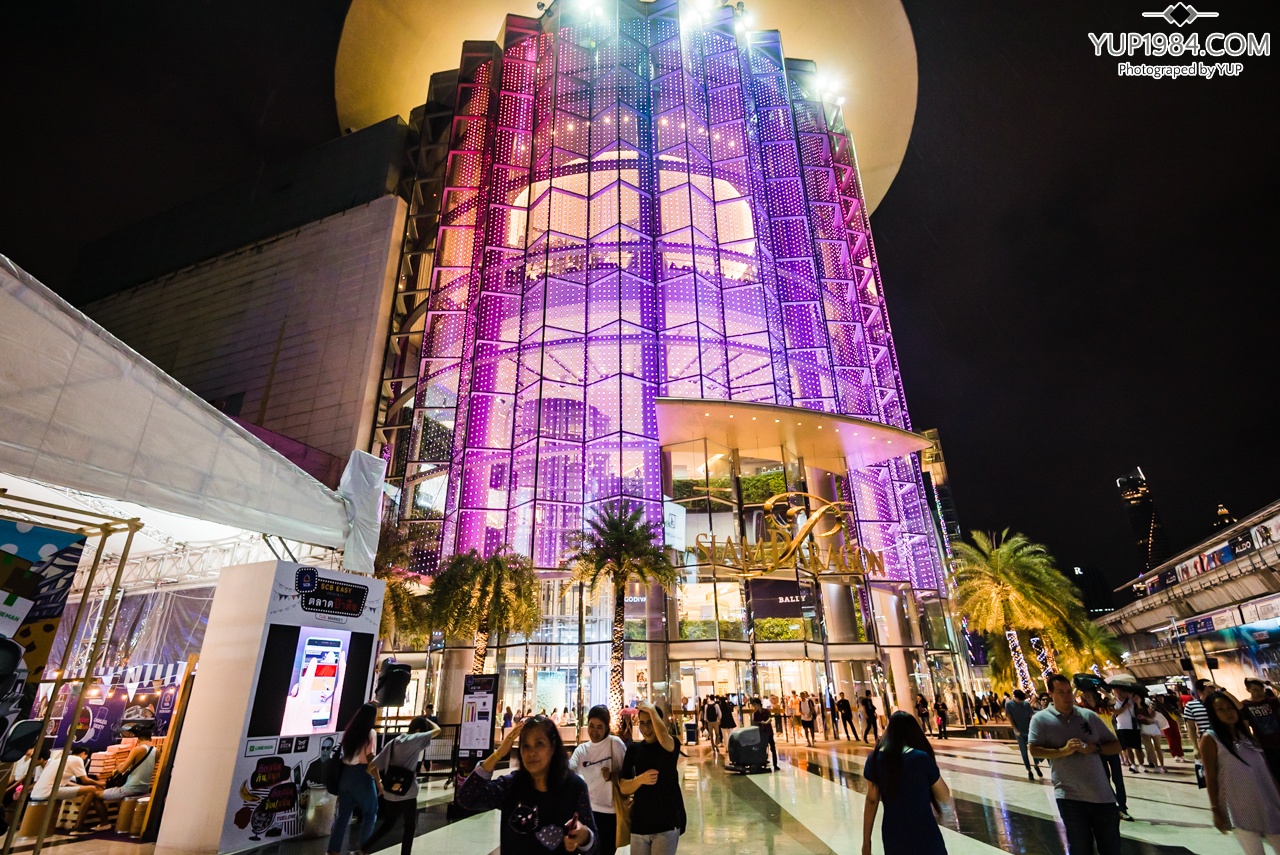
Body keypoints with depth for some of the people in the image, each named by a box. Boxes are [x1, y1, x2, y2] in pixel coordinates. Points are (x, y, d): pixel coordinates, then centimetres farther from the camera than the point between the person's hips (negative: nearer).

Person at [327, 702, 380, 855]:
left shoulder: (349, 731, 8)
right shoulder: (370, 733, -12)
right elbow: (371, 761, -15)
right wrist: (378, 782, -8)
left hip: (346, 774, 6)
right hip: (362, 776, -6)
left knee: (343, 813, 15)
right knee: (370, 812, 11)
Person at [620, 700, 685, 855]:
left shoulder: (671, 745, -7)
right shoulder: (634, 749, 2)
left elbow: (663, 738, -33)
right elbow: (623, 788, -1)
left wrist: (651, 709, -25)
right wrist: (641, 779, -20)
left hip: (667, 823, -3)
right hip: (639, 823, 3)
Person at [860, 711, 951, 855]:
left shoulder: (875, 758, -7)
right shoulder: (922, 758, -16)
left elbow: (871, 801, -3)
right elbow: (945, 797, -2)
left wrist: (866, 841, 5)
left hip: (892, 837, 3)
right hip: (923, 837, -3)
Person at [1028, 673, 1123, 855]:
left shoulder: (1089, 715, 6)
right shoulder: (1041, 719, -5)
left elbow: (1116, 745, 9)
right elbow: (1033, 750, -11)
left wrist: (1094, 748, -10)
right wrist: (1063, 751, -24)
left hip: (1102, 794, 3)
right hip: (1070, 797, -3)